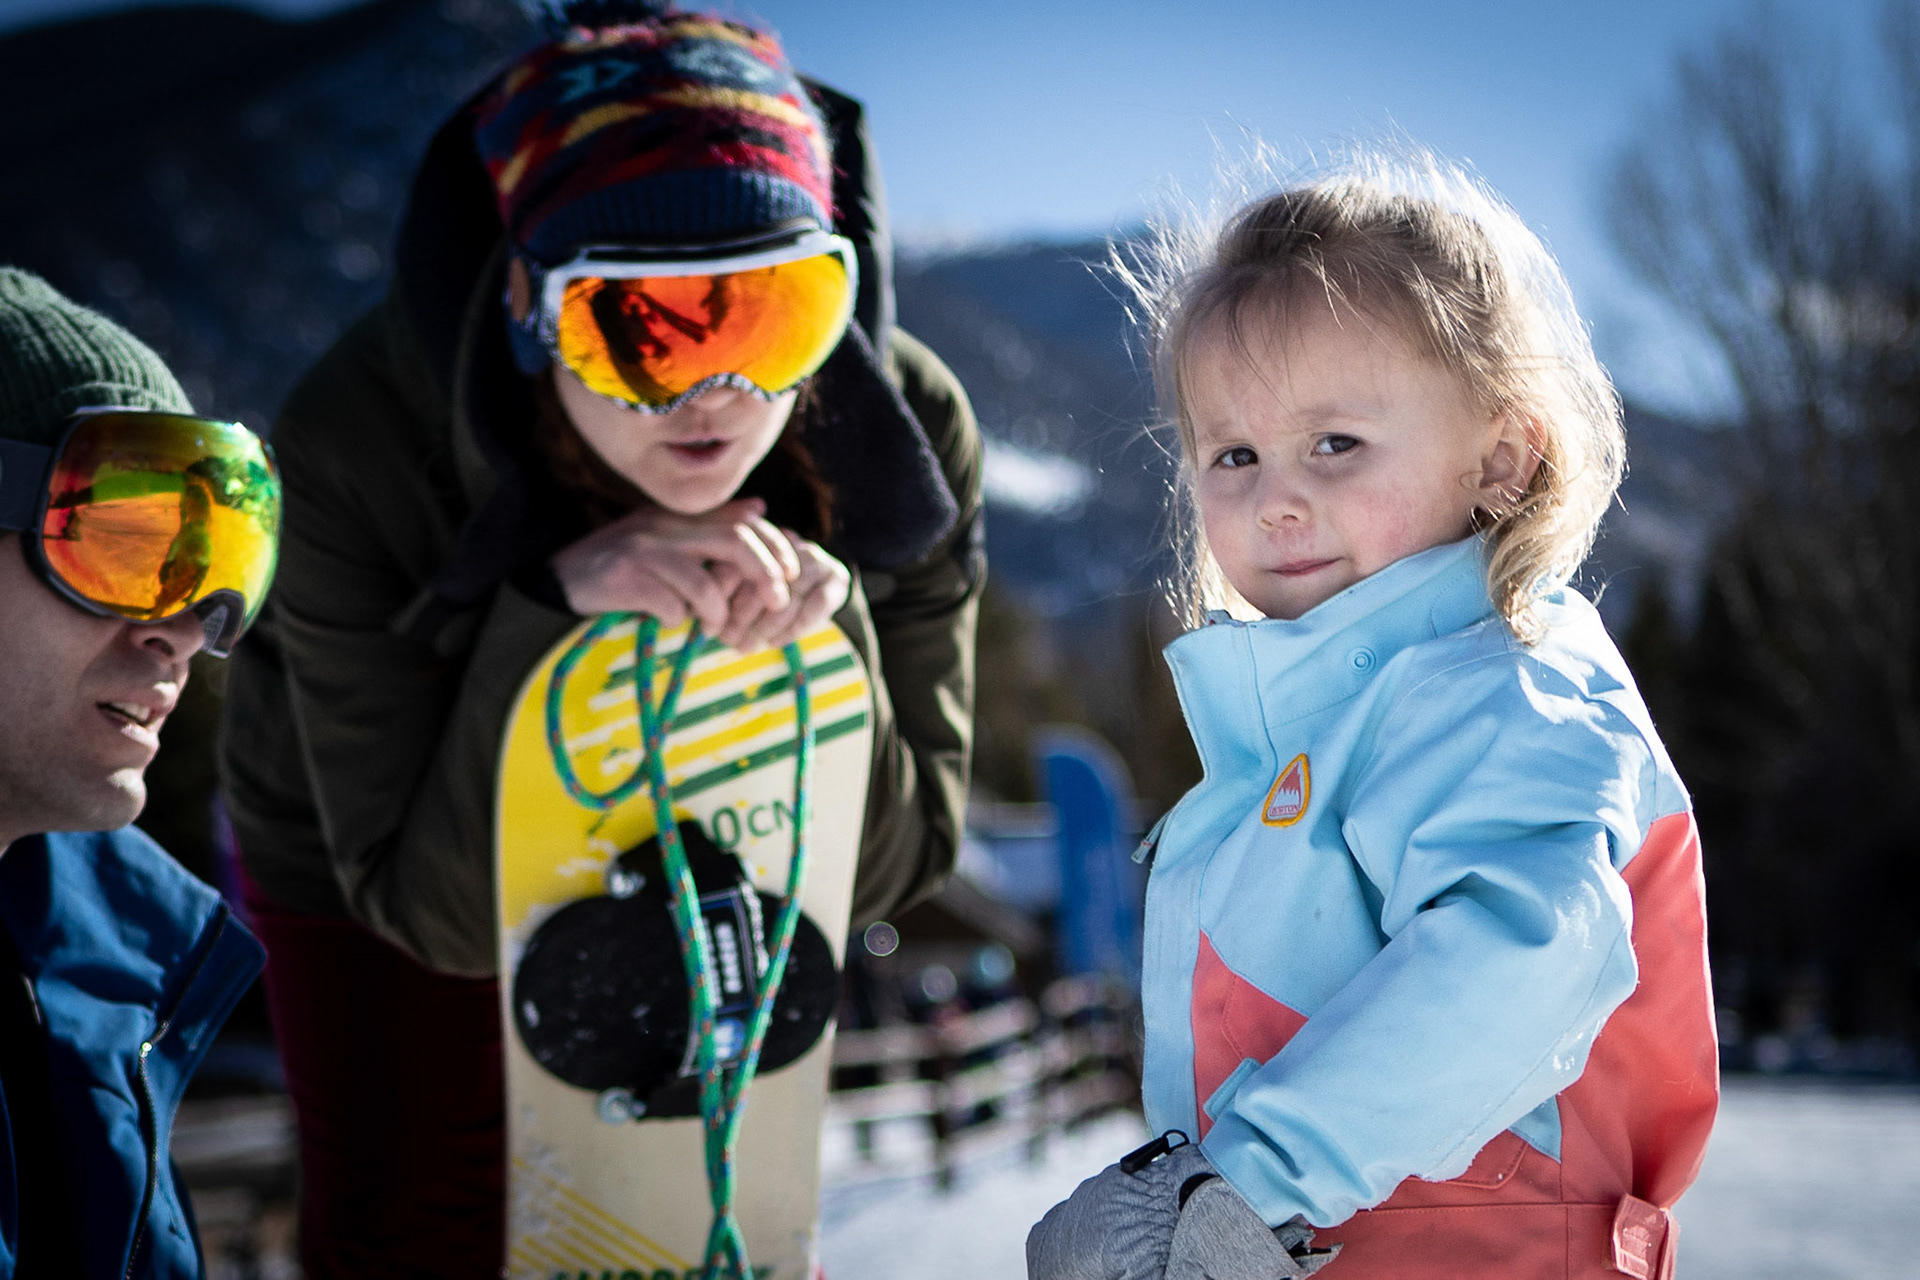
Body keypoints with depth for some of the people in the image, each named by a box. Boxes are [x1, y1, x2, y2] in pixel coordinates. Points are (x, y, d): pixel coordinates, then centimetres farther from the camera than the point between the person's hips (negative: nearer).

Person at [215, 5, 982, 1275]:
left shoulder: (908, 431, -32)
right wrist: (551, 613, -47)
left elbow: (890, 865, -23)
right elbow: (435, 909, -32)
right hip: (384, 846, -2)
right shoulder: (358, 445, -38)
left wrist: (824, 636, -43)